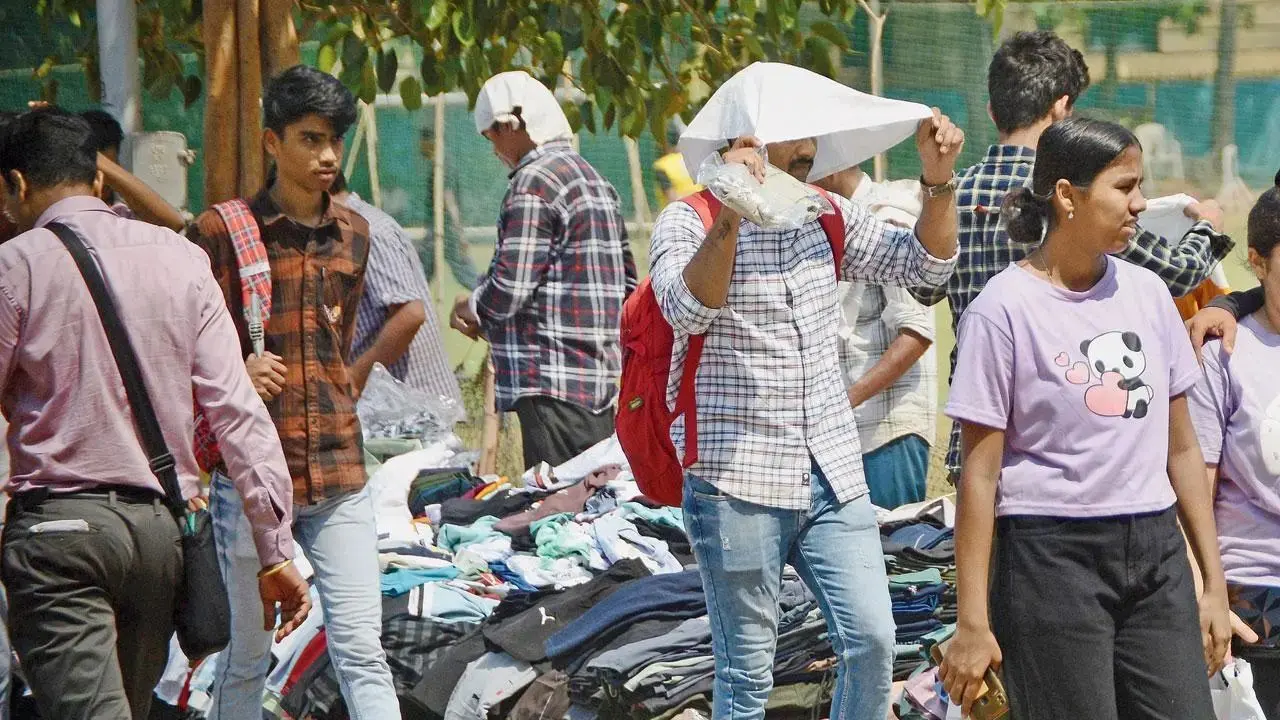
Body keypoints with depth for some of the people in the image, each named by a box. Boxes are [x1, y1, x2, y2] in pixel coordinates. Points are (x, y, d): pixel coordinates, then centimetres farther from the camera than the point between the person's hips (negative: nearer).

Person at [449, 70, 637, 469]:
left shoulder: (533, 183, -11)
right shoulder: (596, 181, 19)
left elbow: (509, 287, -17)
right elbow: (628, 283, 22)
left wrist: (471, 306, 4)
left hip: (554, 381, -9)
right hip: (604, 382, 9)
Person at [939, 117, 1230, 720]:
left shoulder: (1146, 293, 10)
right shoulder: (1004, 309, -6)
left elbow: (1181, 448, 15)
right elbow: (980, 475, -7)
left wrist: (1214, 584, 12)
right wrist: (973, 621, -10)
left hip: (1154, 551, 5)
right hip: (1052, 555, -5)